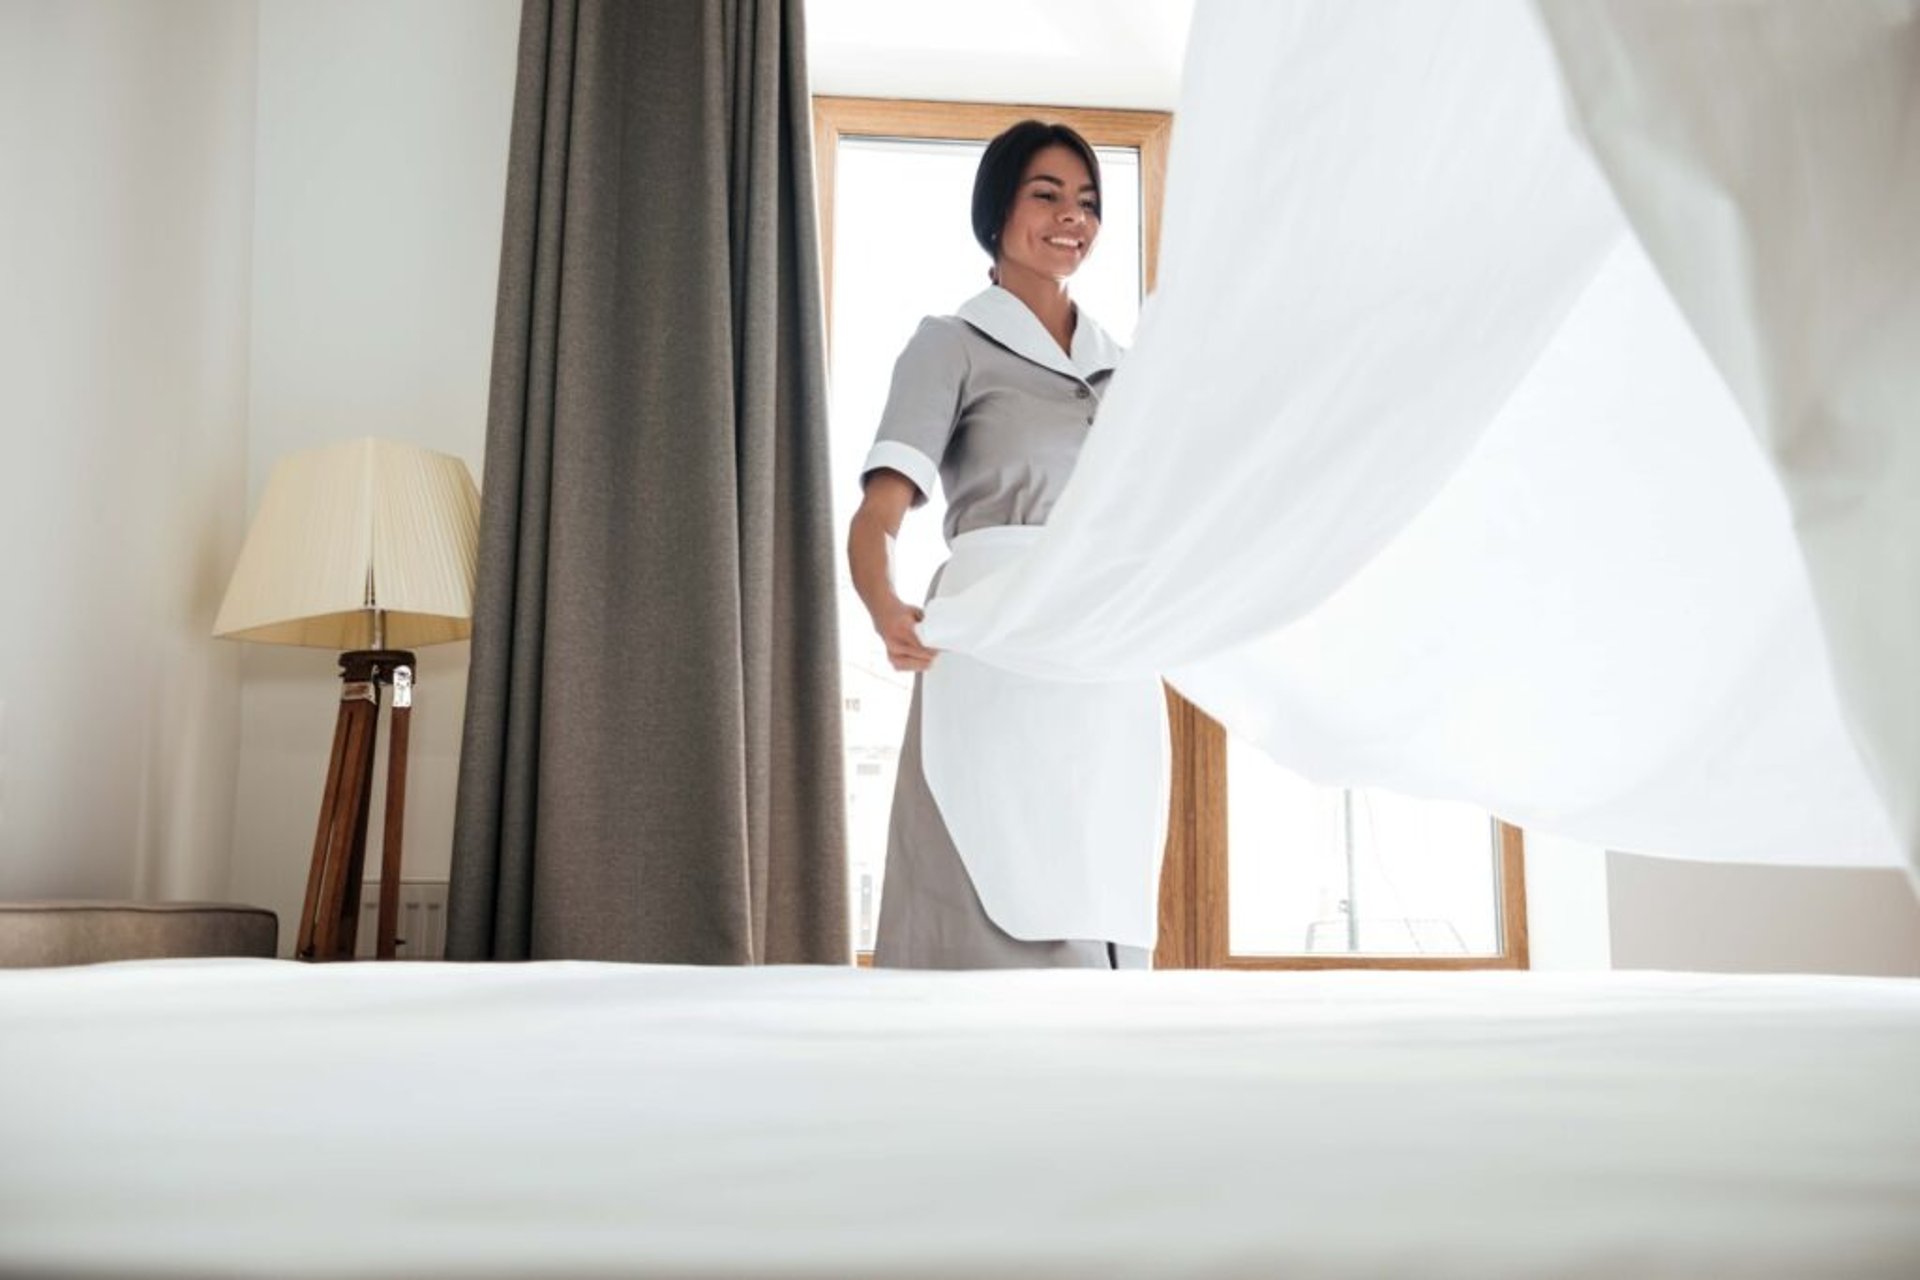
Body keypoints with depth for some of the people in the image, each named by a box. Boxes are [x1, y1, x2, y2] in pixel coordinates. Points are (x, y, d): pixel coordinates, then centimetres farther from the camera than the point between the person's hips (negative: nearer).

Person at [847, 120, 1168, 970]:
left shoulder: (1121, 363, 21)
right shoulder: (953, 343, 4)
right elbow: (876, 516, -11)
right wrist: (888, 610, -30)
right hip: (998, 663, -5)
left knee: (1103, 939, 6)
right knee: (1004, 934, -9)